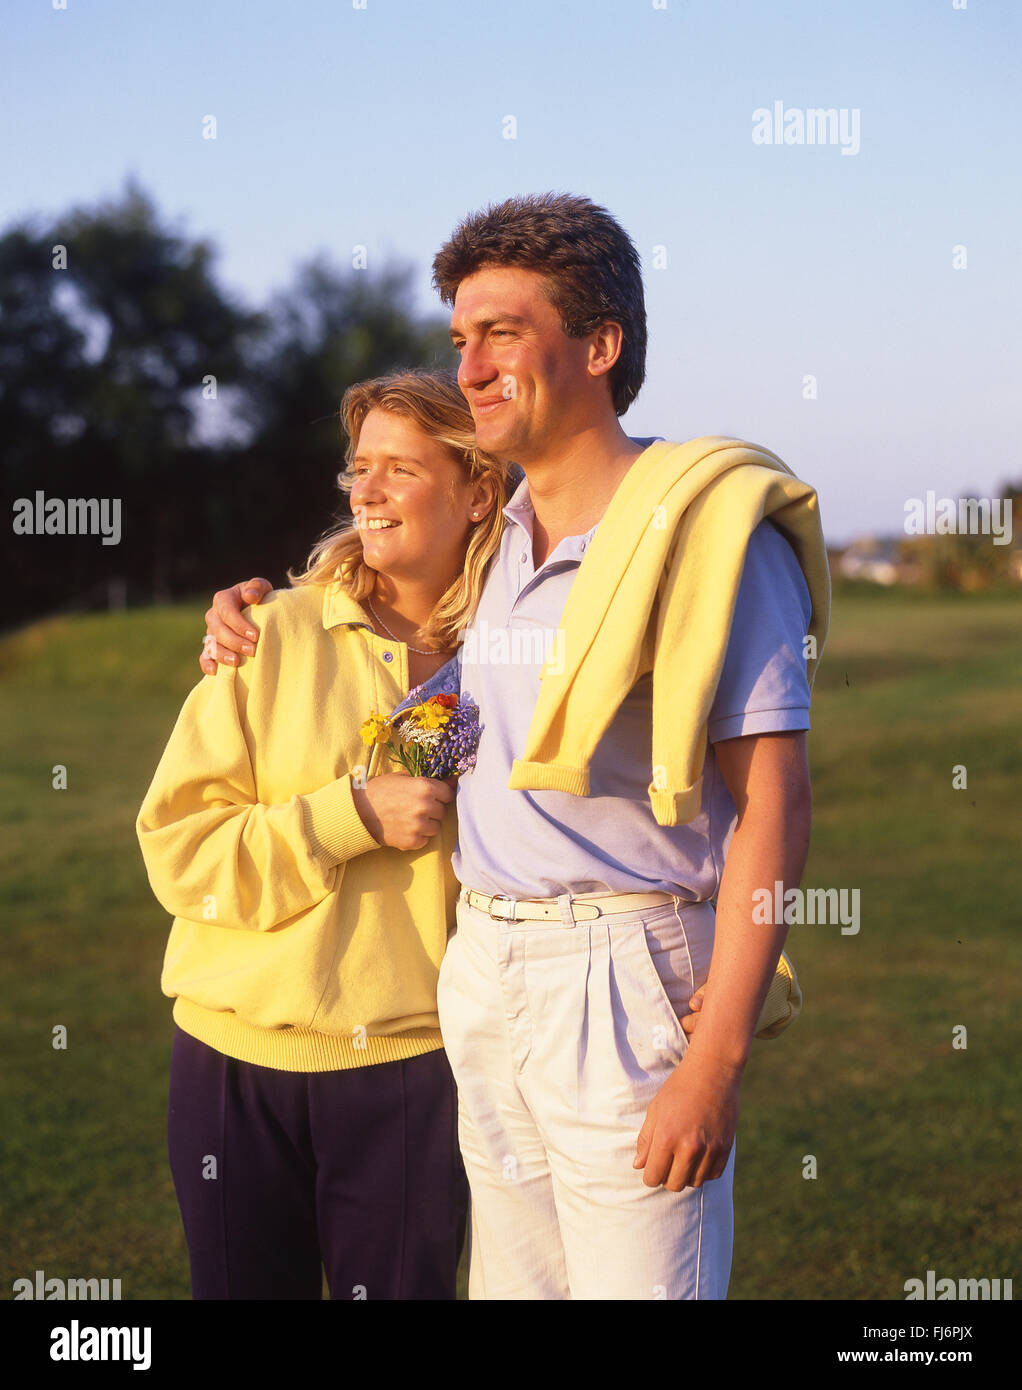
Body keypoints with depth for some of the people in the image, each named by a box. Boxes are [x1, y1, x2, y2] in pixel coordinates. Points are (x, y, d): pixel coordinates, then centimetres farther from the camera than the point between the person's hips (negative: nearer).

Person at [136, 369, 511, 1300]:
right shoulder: (279, 635, -4)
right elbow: (178, 846, -7)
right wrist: (355, 815, -16)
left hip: (411, 1068, 0)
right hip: (238, 1057, 0)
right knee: (243, 1282, 13)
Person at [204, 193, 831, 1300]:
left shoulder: (710, 532, -11)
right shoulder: (495, 534, 12)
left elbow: (772, 804, -15)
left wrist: (716, 1059, -20)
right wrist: (263, 612, 15)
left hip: (625, 974, -7)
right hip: (481, 963, 7)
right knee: (511, 1280, 14)